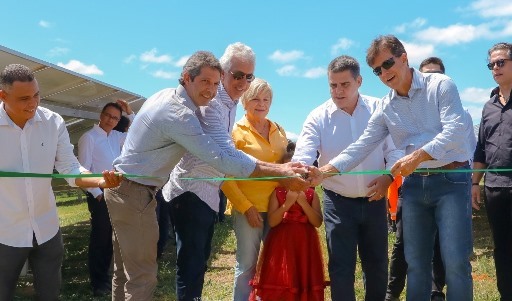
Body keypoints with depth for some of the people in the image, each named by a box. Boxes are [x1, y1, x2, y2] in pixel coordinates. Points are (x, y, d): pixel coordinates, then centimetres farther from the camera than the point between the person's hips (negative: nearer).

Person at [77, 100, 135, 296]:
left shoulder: (117, 136, 11)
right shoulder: (89, 137, -9)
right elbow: (84, 169, -12)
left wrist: (130, 112, 7)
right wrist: (97, 193, -14)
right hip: (100, 194, -7)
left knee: (110, 236, 13)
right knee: (100, 236, -2)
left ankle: (105, 275, 25)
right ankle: (98, 281, 9)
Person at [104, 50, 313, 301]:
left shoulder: (167, 95, 6)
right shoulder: (178, 114, -25)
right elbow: (222, 159, -29)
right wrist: (281, 173, -26)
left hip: (122, 187, 10)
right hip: (135, 194, -10)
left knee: (125, 271, 19)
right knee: (142, 277, -3)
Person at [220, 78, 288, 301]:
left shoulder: (278, 131, 10)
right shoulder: (237, 131, -4)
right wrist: (246, 207, -12)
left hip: (276, 207, 5)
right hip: (249, 208, -4)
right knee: (247, 264, 4)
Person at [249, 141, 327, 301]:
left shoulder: (311, 194, 4)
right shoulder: (277, 192, 0)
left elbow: (318, 222, -4)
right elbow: (272, 222, -8)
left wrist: (303, 203, -14)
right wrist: (287, 203, -17)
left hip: (305, 243, 2)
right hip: (282, 243, -1)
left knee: (303, 281, 6)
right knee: (279, 284, 1)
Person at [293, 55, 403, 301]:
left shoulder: (379, 110, -2)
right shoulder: (319, 117, -5)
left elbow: (395, 149, 1)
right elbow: (303, 153, -16)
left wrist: (388, 176, -17)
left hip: (374, 200, 2)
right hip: (338, 202, -1)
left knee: (377, 264, 15)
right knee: (341, 266, 3)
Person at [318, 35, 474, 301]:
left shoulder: (440, 85, -4)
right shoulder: (385, 108, 9)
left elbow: (455, 130, -14)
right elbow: (362, 146, 5)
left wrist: (417, 156, -24)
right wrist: (324, 170, -6)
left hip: (451, 178, -4)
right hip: (414, 183, 5)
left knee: (455, 260, -7)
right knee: (415, 261, 9)